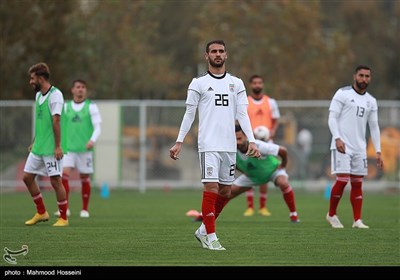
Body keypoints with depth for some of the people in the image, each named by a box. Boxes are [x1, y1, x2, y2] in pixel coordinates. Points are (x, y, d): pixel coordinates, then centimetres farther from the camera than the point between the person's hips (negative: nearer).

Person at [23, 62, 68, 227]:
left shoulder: (55, 95, -14)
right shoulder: (38, 95, 12)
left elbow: (56, 122, -18)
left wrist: (57, 147, -20)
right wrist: (35, 142, 19)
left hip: (51, 149, -9)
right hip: (38, 147, 9)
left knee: (55, 181, -5)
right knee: (27, 177, 9)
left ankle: (63, 218, 5)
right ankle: (41, 213, 20)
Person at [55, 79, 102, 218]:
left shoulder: (91, 107, 0)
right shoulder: (65, 107, 7)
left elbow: (97, 128, -6)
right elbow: (61, 127, 14)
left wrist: (92, 140, -24)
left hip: (85, 149, -1)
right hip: (68, 148, 1)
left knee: (85, 178, 4)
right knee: (64, 173, -15)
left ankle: (85, 209, 17)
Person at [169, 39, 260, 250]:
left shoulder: (236, 83, 12)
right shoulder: (198, 83, 3)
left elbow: (242, 114, 8)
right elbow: (189, 114, 4)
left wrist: (251, 141, -3)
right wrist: (179, 142, -2)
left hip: (229, 146, 4)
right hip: (208, 144, -4)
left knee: (225, 191, 8)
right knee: (211, 188, -12)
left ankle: (203, 230, 24)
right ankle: (211, 238, -7)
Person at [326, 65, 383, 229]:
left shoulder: (371, 101, 13)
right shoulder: (342, 94, -2)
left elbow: (374, 127, 15)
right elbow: (332, 117, -6)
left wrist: (378, 151, 8)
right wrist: (337, 138, -19)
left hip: (360, 148, 5)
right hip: (342, 146, -5)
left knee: (357, 183, 3)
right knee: (342, 180, -12)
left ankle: (357, 220, 6)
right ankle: (331, 215, 6)